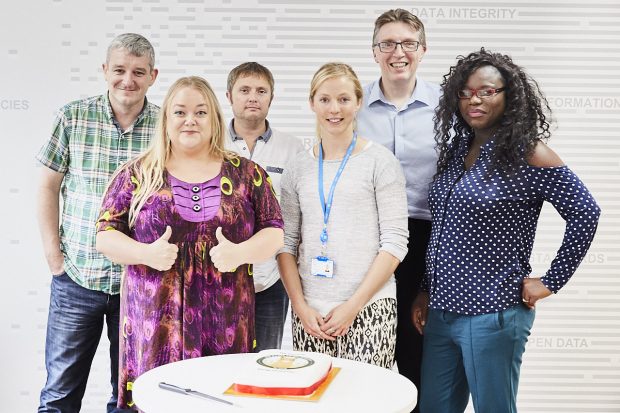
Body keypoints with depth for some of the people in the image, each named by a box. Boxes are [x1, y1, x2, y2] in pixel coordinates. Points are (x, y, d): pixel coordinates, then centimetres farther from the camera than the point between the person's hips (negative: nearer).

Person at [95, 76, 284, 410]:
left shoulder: (245, 173, 6)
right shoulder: (138, 174, 5)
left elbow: (274, 231, 6)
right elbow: (105, 234, 5)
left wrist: (241, 253, -13)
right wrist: (145, 253, -14)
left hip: (225, 319, 1)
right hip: (157, 317, 0)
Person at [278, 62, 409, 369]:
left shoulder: (380, 162, -1)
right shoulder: (299, 168, 9)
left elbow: (395, 242, -5)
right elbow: (286, 243, 9)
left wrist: (354, 305, -9)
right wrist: (301, 306, -2)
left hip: (369, 310, -3)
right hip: (309, 313, 3)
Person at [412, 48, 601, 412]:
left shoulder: (527, 153, -10)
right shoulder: (456, 149, 10)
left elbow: (585, 213, -13)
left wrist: (551, 282, -9)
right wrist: (426, 292, 14)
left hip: (492, 315, -6)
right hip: (441, 311, 7)